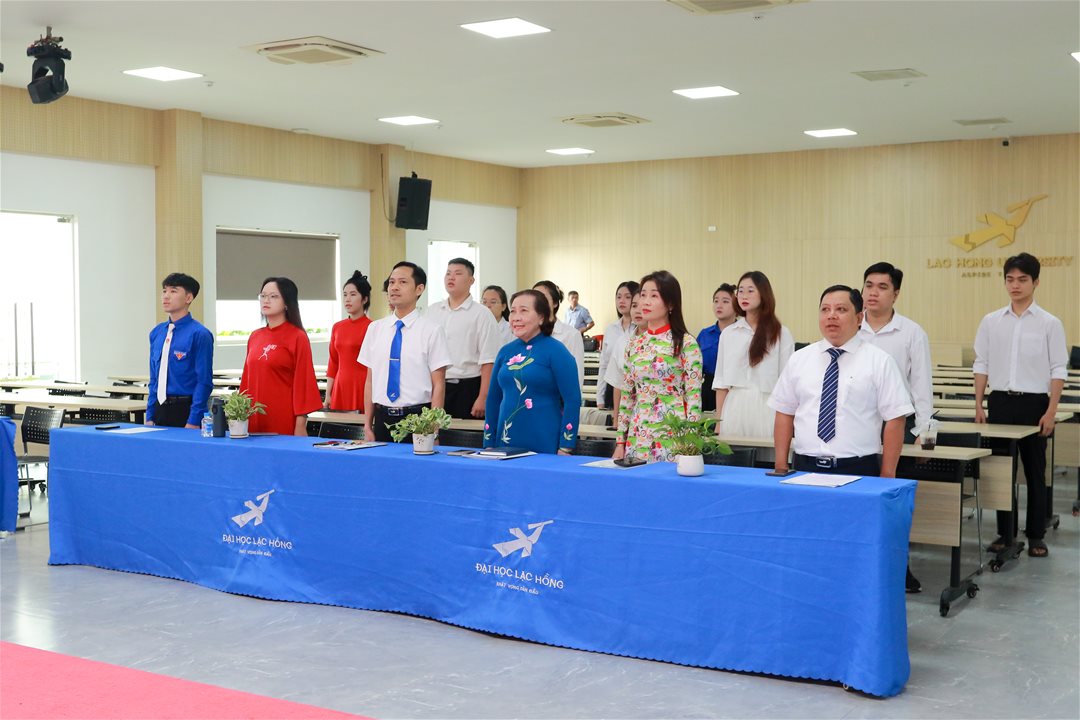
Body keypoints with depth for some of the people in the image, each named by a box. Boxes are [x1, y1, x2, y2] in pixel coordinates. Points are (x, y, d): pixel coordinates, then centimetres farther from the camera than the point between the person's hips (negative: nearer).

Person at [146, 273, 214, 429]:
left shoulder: (199, 334, -12)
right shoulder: (157, 332, 10)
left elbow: (204, 382, -13)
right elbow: (154, 378, 15)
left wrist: (193, 423, -16)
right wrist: (150, 417, 10)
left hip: (185, 410, -6)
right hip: (160, 410, 6)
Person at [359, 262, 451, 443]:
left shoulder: (431, 330, -5)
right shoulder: (375, 329, 7)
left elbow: (438, 385, -6)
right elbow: (370, 381, 10)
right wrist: (367, 426, 7)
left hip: (417, 418, -3)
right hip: (382, 419, 4)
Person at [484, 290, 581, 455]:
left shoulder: (556, 351, -7)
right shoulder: (505, 352, 9)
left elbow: (572, 400, -11)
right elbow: (493, 399, 14)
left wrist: (565, 449, -15)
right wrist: (488, 445, 11)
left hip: (545, 448, -5)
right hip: (505, 444, 5)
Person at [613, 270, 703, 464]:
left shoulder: (686, 343, -6)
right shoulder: (634, 344, 9)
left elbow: (694, 398, -8)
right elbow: (626, 396, 13)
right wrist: (620, 442, 9)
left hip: (672, 440, -5)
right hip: (637, 439, 5)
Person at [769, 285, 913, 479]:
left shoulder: (879, 361, -1)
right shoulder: (798, 359, 8)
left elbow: (894, 419, -4)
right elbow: (784, 413, 10)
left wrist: (887, 477, -8)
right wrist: (781, 467, 4)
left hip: (859, 470, -2)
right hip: (805, 467, 3)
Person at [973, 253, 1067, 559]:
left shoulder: (1050, 324, -3)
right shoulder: (991, 322, 4)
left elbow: (1058, 371, -3)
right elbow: (981, 365, 8)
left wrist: (1051, 411, -10)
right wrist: (979, 405, 3)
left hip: (1034, 403, -2)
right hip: (1000, 402, 2)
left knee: (1035, 472, 5)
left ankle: (1036, 535, 13)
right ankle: (1004, 532, 16)